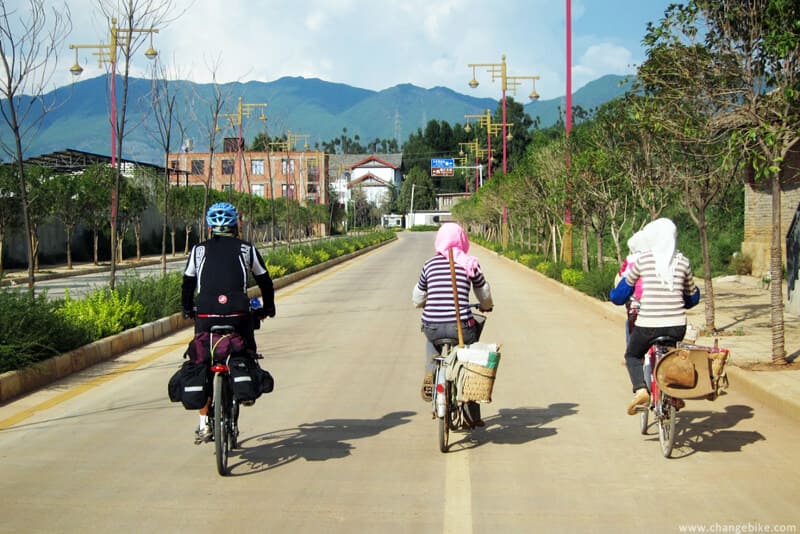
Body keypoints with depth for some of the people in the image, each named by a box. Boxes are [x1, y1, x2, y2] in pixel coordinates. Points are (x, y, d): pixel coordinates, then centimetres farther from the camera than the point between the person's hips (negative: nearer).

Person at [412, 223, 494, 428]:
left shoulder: (429, 264, 7)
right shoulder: (470, 264, 3)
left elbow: (417, 300, 16)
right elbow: (484, 295, 14)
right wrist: (487, 306, 38)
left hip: (432, 325, 2)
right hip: (460, 326, -2)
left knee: (431, 337, 37)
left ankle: (429, 376, 18)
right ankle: (473, 415, 22)